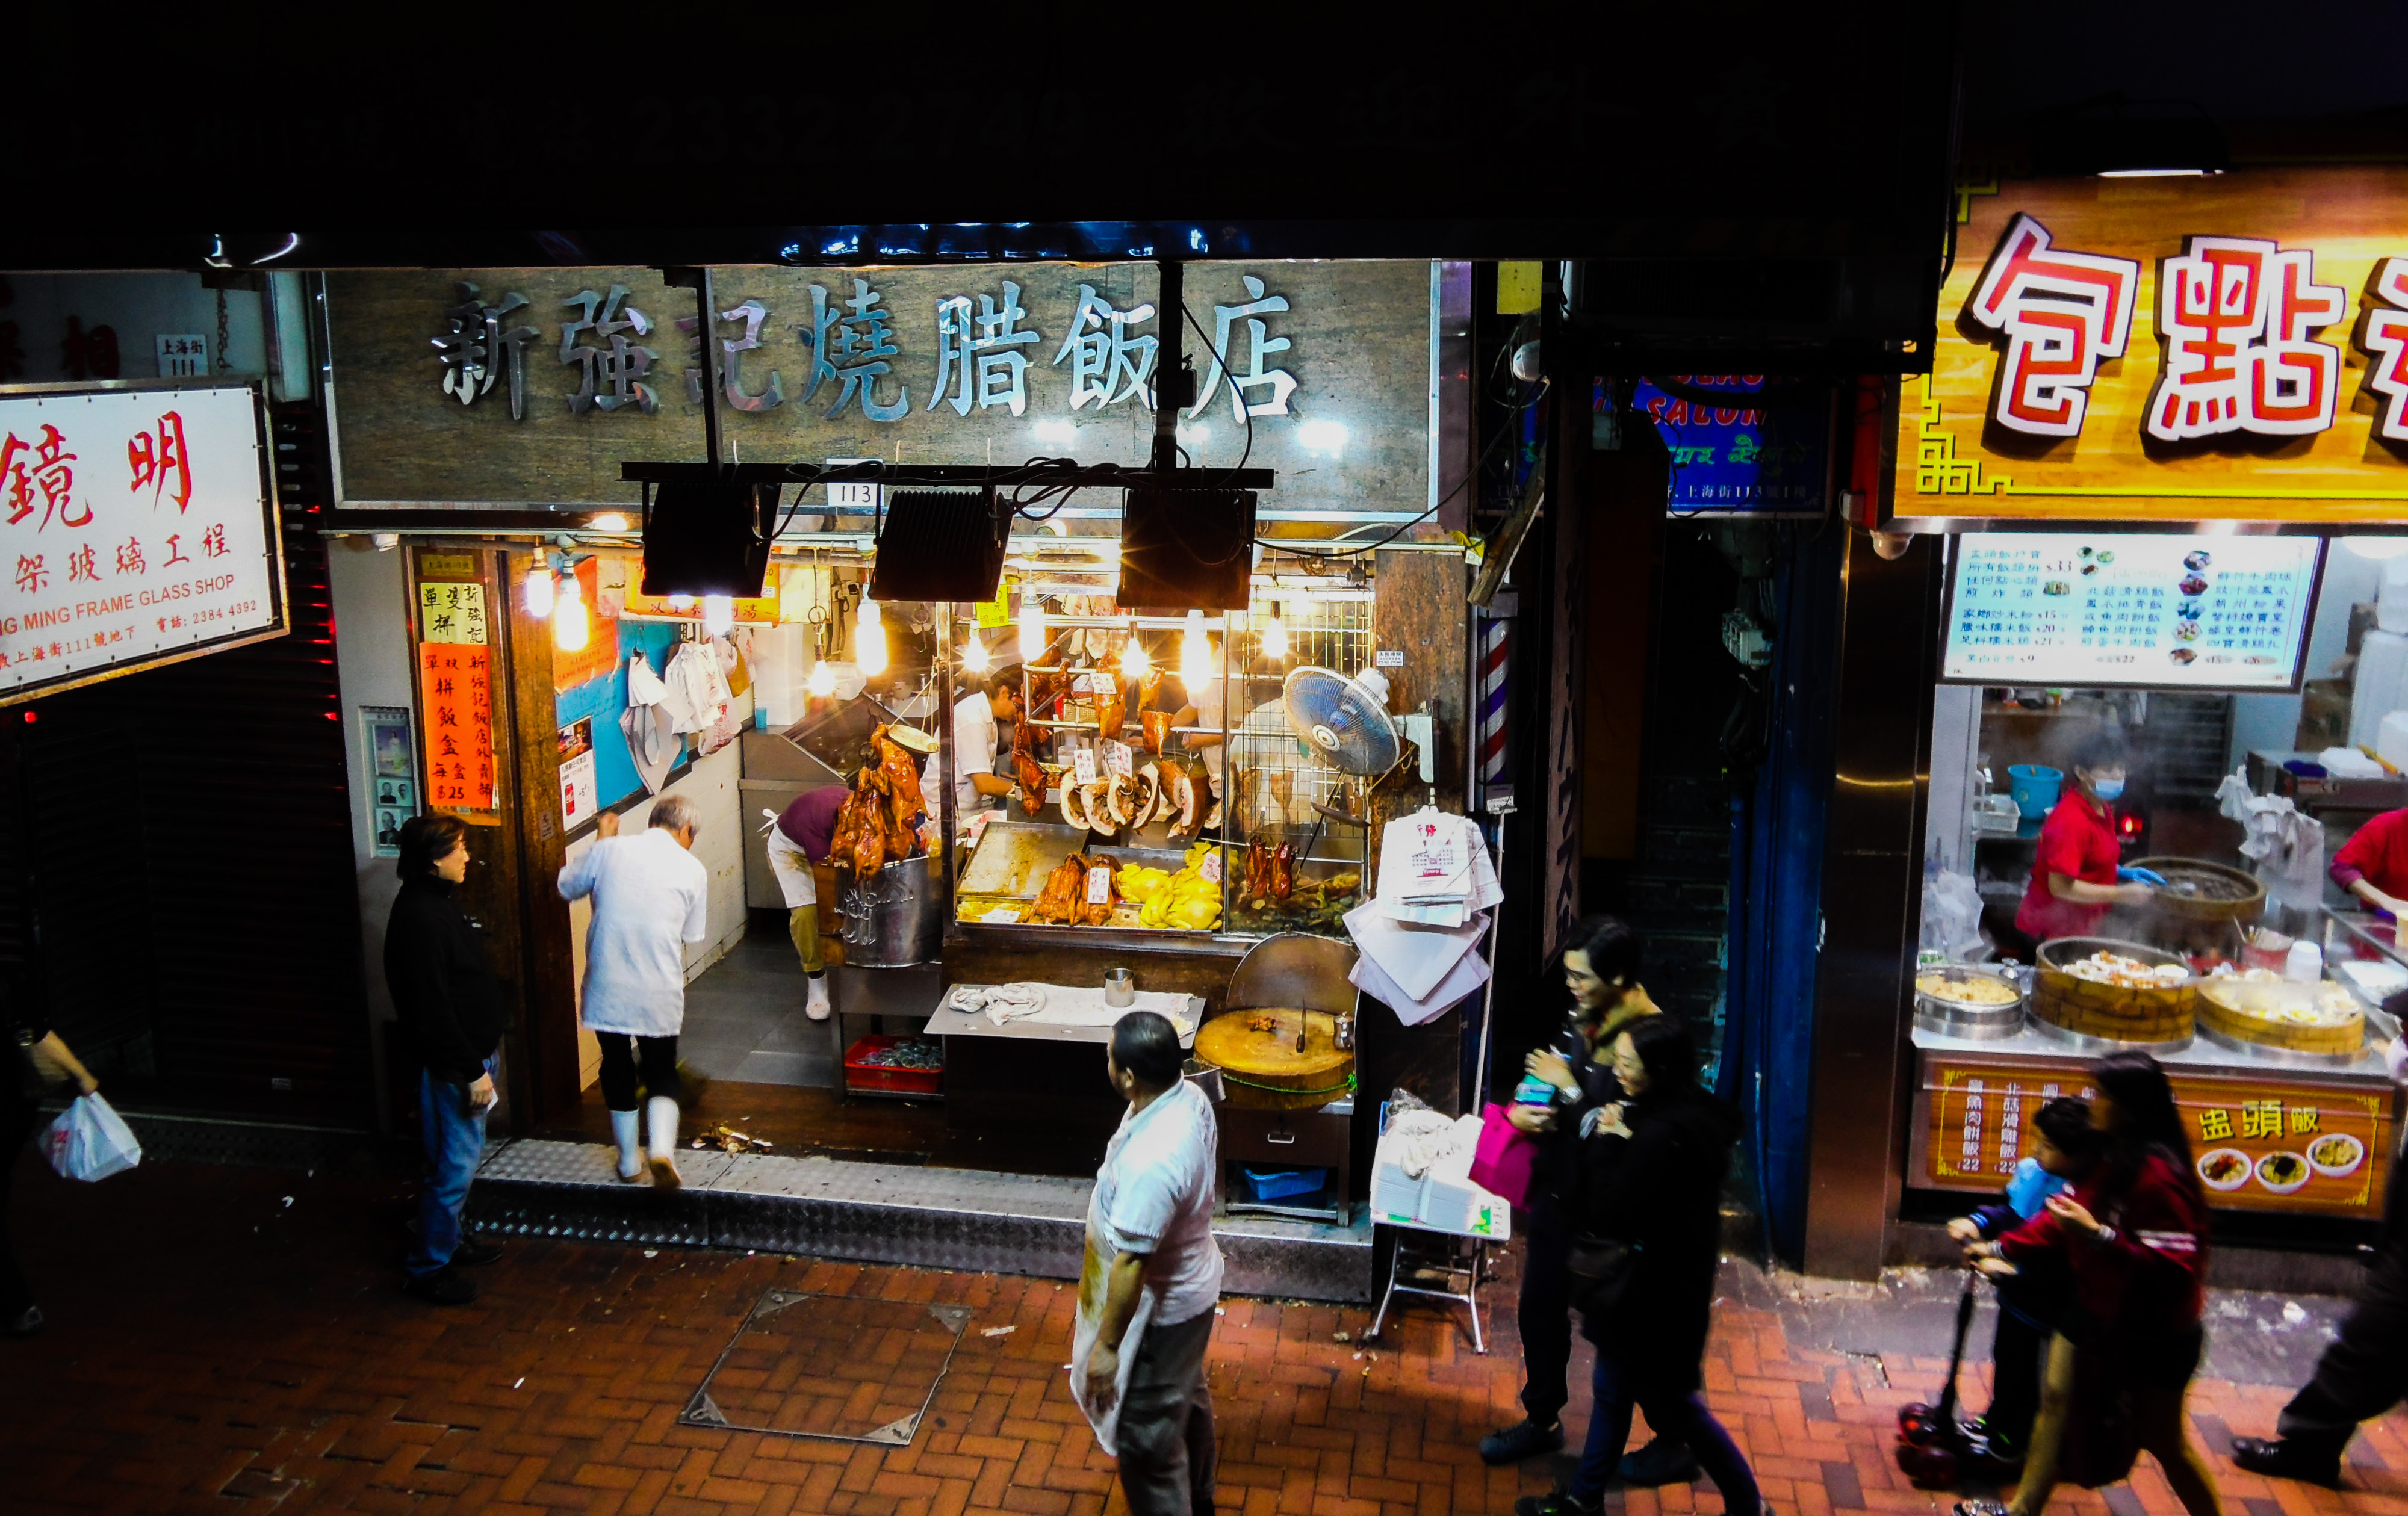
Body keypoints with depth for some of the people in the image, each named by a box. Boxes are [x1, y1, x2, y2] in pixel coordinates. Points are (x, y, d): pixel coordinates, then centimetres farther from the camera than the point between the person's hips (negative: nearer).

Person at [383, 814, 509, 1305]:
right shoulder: (420, 916, -25)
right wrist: (472, 1071, -21)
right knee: (454, 1166, 0)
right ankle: (427, 1267, 13)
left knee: (464, 1157, 22)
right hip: (453, 1062, -10)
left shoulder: (440, 901, 7)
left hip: (471, 1052, 10)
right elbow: (431, 1007, -26)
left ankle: (450, 1240, 37)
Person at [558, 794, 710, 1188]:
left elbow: (567, 887, 14)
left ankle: (630, 1163, 28)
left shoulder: (609, 851, -3)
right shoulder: (692, 869, -3)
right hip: (660, 993, -1)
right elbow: (691, 935, 5)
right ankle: (663, 1149, -9)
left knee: (617, 1070, 17)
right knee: (662, 1071, 14)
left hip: (607, 988, 1)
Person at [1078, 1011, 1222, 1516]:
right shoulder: (1190, 1098, -12)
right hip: (1191, 1278, 10)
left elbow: (1132, 1265, -31)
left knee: (1146, 1436, 12)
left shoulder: (1150, 1162, -39)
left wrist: (1106, 1346, -20)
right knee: (1188, 1397, 31)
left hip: (1161, 1307, -10)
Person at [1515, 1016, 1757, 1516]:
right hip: (1645, 1283, 10)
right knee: (1613, 1391, 21)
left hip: (1655, 1293, -10)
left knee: (1674, 1403, 10)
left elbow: (1611, 1212, -27)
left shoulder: (1663, 1135, -32)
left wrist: (1609, 1141, -20)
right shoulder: (1686, 1112, 0)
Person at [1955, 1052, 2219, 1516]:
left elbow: (2174, 1266, -33)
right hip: (2094, 1309, 9)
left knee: (2162, 1439, 9)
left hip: (2153, 1334, -9)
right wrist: (2002, 1248, 8)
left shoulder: (2158, 1176, -30)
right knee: (2059, 1400, 16)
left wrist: (2098, 1235, -37)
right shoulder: (2110, 1156, -1)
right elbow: (2063, 1216, 10)